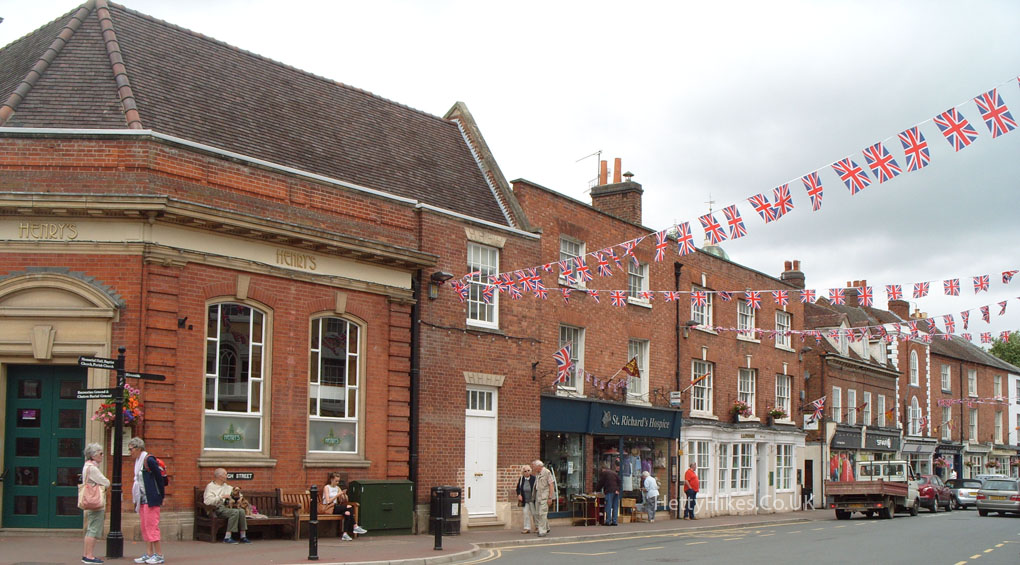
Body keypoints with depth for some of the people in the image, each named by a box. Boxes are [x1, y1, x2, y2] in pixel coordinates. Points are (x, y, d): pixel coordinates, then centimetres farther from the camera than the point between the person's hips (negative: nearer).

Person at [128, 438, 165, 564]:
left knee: (152, 526, -7)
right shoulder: (138, 461, 13)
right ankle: (149, 554, 14)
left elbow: (159, 478, -14)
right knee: (145, 527, 10)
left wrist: (161, 497, -10)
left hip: (151, 500, -9)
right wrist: (136, 499, 15)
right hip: (142, 499, 9)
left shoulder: (149, 460, -14)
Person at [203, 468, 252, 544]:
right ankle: (227, 537, -30)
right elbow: (207, 501, -16)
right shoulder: (210, 486, 0)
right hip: (216, 509, -7)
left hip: (224, 507, 7)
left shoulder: (226, 486, 23)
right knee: (235, 512, -29)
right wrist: (222, 497, -17)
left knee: (241, 511, -19)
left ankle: (243, 536, -19)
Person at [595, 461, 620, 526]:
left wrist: (596, 489, 18)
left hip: (609, 491, -5)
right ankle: (614, 521, 4)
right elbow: (619, 481, 10)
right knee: (615, 507, 6)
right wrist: (618, 489, 5)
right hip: (616, 491, 5)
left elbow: (600, 483, 4)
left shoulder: (603, 473, 4)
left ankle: (608, 521, -9)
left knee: (608, 507, -6)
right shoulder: (614, 473, 20)